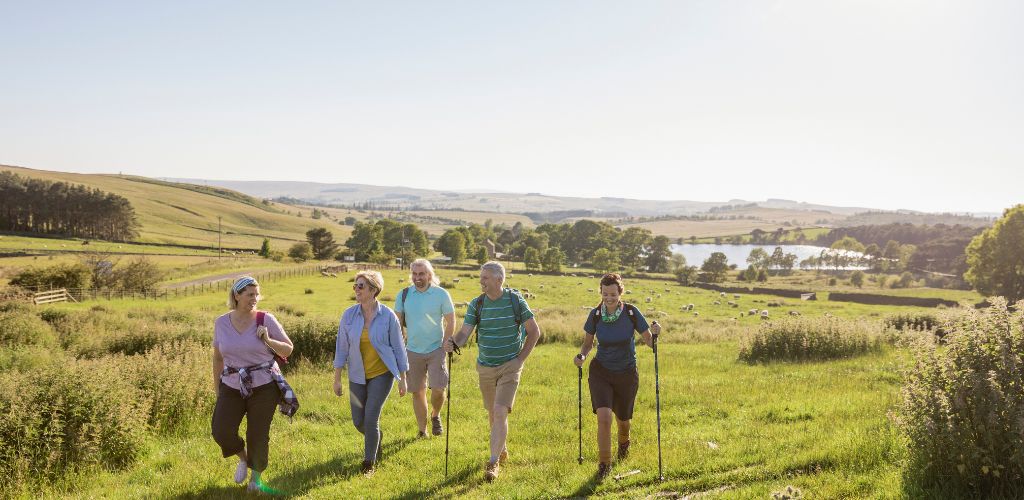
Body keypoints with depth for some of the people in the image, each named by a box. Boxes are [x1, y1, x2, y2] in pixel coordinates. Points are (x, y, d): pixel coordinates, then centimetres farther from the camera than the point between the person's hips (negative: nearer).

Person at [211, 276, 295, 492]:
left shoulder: (266, 319, -8)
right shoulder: (221, 322, -1)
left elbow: (288, 350, -3)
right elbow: (218, 356, 11)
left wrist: (268, 341, -21)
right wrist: (217, 388, 13)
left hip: (264, 386, -2)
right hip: (232, 387, 2)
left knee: (258, 435, 5)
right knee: (221, 432, -11)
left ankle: (256, 476, 32)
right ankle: (243, 458, 22)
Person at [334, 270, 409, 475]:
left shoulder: (388, 316, -13)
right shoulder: (349, 315, -6)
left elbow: (398, 348, -5)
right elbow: (342, 347, 0)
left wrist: (403, 379, -2)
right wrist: (337, 378, 1)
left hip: (382, 374, -3)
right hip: (358, 376, 3)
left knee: (370, 418, -9)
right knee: (358, 422, 7)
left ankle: (369, 462, 13)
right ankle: (377, 437, 43)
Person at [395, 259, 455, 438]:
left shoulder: (441, 294, -6)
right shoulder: (404, 295, 0)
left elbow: (450, 322, 0)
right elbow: (398, 323, 6)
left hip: (436, 350, -2)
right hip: (413, 351, 2)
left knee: (438, 390, -10)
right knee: (417, 392, 7)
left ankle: (435, 415, 22)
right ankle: (422, 431, 21)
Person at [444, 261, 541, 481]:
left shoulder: (515, 300, -8)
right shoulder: (476, 304, -2)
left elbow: (534, 331, -2)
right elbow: (465, 331, -11)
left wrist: (520, 359, -7)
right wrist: (453, 343, -33)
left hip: (510, 366, -4)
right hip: (485, 367, 4)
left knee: (500, 412, -15)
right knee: (492, 413, 16)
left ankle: (493, 462, -8)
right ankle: (502, 450, 39)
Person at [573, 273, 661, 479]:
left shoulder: (631, 313, -14)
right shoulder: (596, 314, -11)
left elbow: (650, 343, -8)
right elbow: (588, 343, 4)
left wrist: (655, 334, -29)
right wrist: (581, 355, -16)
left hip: (627, 373, 0)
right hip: (601, 372, 0)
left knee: (623, 419, 16)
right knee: (604, 417, -19)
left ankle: (623, 442, 54)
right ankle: (604, 464, 0)